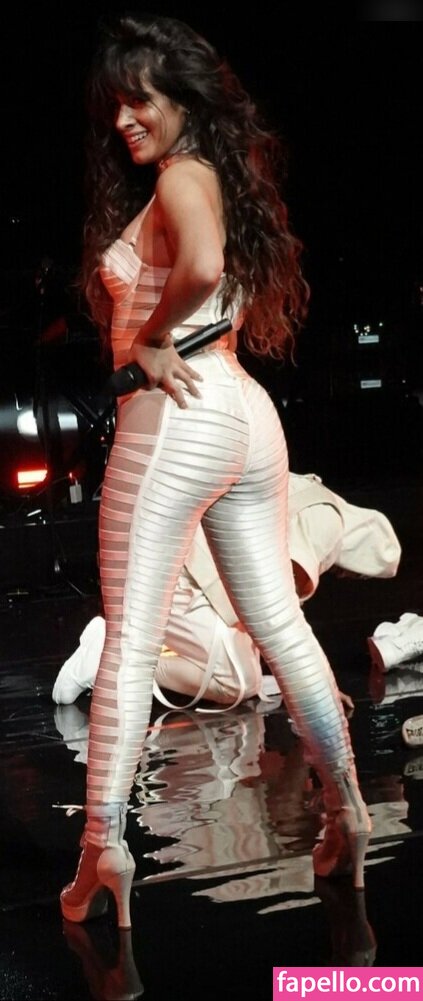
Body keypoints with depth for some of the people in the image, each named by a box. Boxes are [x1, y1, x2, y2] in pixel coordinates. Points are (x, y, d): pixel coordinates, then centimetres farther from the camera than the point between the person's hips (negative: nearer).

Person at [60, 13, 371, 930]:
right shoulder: (224, 177, 20)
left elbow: (202, 268, -28)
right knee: (280, 625, 12)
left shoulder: (182, 176, -7)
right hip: (246, 415, 9)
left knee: (130, 639, -6)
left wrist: (151, 342, -13)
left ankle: (105, 847, -6)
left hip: (176, 417, -9)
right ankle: (348, 816, 18)